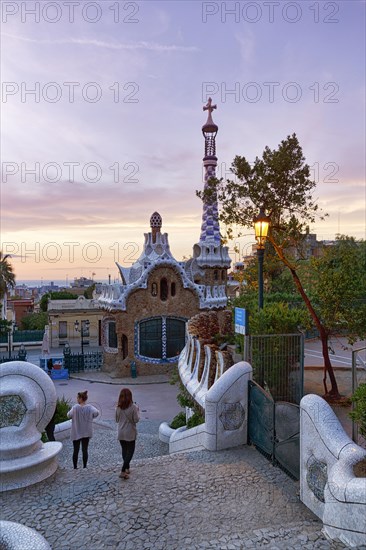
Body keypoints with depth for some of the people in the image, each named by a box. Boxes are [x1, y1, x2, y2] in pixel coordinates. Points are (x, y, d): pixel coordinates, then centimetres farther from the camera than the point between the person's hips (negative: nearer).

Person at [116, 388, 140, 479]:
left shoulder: (118, 407, -5)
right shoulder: (133, 407, -17)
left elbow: (117, 420, 4)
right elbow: (136, 419, -13)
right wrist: (137, 411, 1)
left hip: (121, 433, 4)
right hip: (130, 433, -4)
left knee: (124, 450, 20)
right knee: (130, 451, 6)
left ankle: (127, 468, 32)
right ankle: (123, 471, -4)